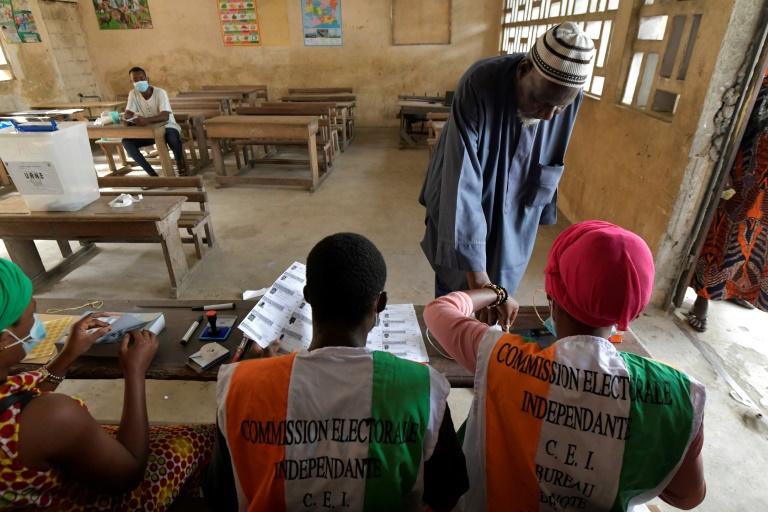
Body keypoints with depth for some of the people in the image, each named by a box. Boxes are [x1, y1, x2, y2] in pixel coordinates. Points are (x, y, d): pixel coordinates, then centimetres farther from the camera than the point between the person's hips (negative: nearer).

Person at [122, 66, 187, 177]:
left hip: (167, 127, -5)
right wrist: (126, 118, -31)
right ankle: (152, 173, -16)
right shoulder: (133, 94, -1)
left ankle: (179, 163, -6)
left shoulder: (160, 92, -16)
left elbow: (165, 116, -28)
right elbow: (128, 113, -4)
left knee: (173, 138, -40)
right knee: (126, 142, -18)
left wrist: (146, 120, -46)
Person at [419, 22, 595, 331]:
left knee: (497, 314, 15)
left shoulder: (570, 97, -14)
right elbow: (462, 183, -36)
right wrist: (476, 276, -40)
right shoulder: (480, 85, -29)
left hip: (514, 226, 4)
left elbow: (548, 165, 4)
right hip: (460, 219, -3)